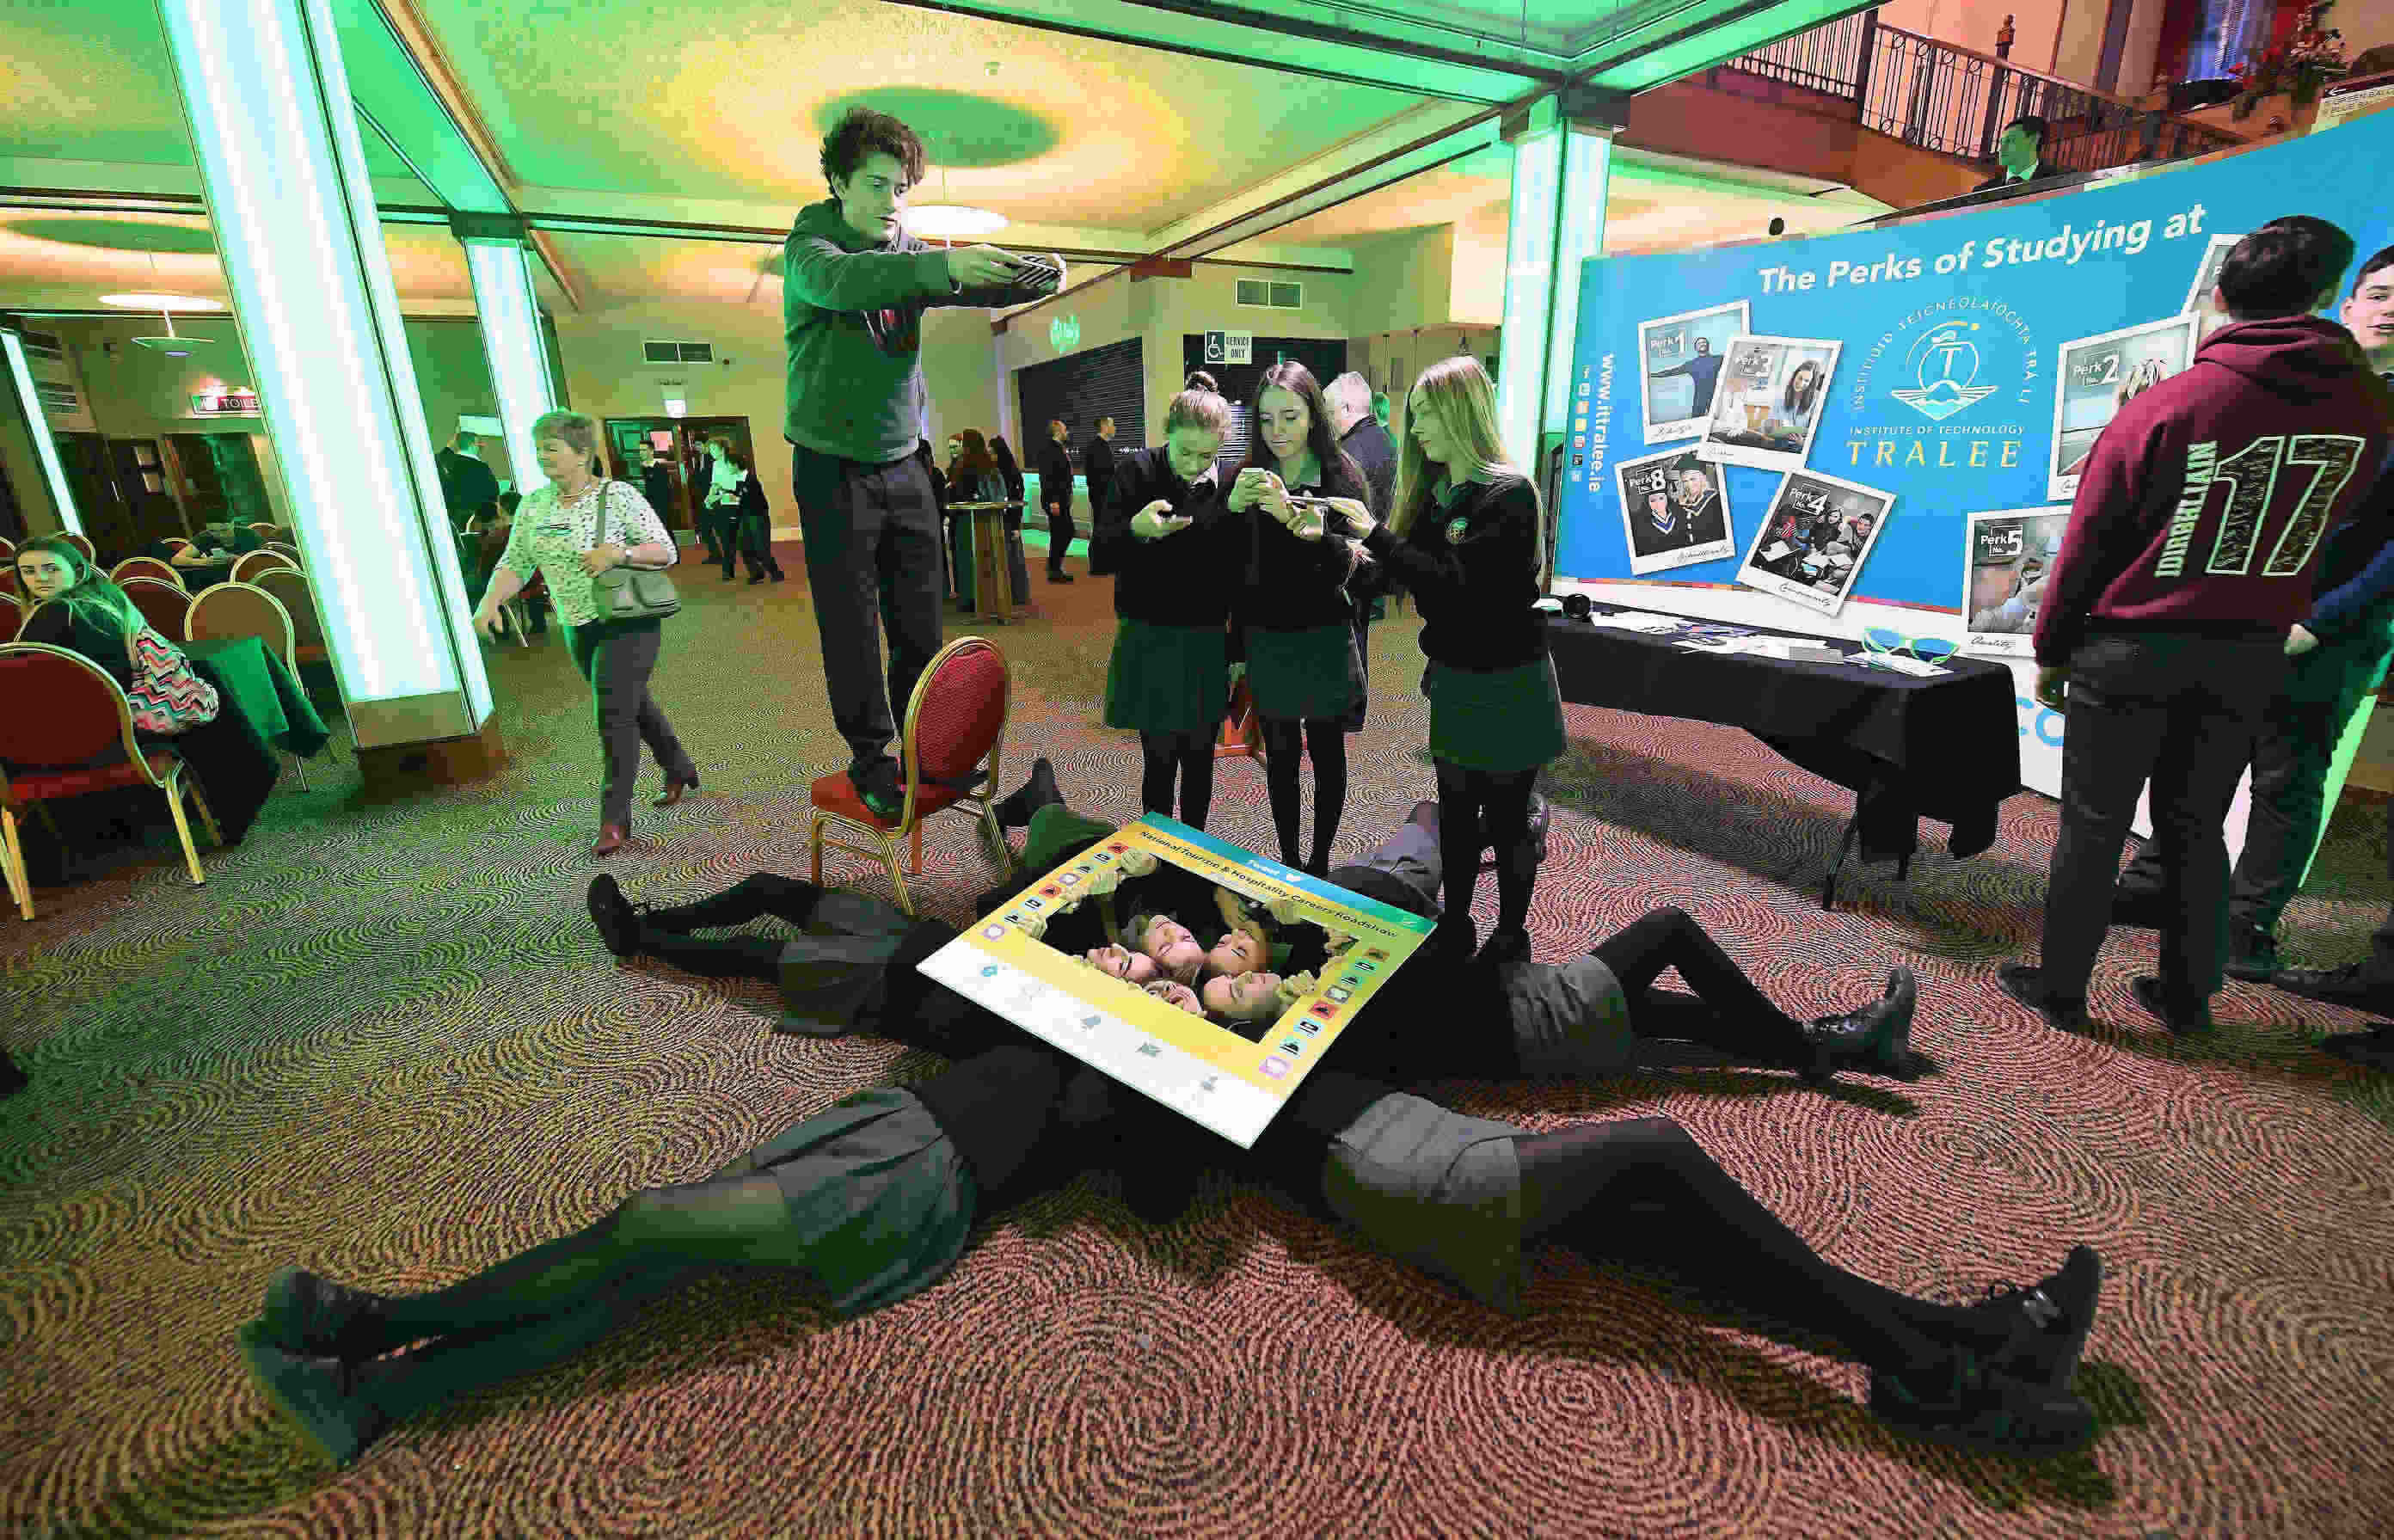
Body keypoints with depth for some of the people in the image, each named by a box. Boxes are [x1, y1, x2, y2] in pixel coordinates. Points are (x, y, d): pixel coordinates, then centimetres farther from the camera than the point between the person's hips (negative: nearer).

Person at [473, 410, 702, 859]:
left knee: (614, 713, -10)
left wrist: (619, 553, -25)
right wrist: (490, 601, -10)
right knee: (634, 705, 17)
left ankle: (615, 817, -1)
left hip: (628, 623, -6)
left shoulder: (619, 497, -9)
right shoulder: (533, 507, 6)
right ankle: (679, 770, 37)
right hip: (578, 628, 6)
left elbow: (667, 551, -9)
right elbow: (515, 564, 7)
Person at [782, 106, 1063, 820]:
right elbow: (839, 281, -31)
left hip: (902, 462, 5)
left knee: (921, 621, 6)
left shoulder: (909, 256, 10)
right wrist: (940, 265, -46)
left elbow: (981, 286, -2)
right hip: (834, 467, -5)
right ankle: (871, 760, 10)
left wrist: (1033, 277, -26)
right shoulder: (809, 247, -7)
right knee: (852, 626, -1)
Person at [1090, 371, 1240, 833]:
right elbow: (1098, 560, -9)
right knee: (1160, 760, 2)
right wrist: (1135, 530, -26)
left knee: (1200, 760, 11)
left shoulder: (1228, 483, 0)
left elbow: (1237, 576, 1)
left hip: (1208, 644, 2)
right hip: (1150, 643, -2)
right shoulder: (1137, 471, -5)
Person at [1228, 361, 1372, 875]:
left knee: (1326, 751, 10)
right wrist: (1231, 507, -22)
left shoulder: (1341, 476, -7)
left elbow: (1341, 566, -19)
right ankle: (1287, 861, 23)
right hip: (1266, 639, 2)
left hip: (1323, 639, -2)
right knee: (1279, 755, 9)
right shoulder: (1247, 478, 1)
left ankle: (1320, 862, 23)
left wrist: (1292, 517, -32)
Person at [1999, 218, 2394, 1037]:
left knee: (2093, 824, 4)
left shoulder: (2168, 405, -13)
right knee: (2195, 825, 14)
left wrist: (2049, 649, -1)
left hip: (2131, 645, -4)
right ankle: (2187, 997, 23)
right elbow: (2327, 524, 11)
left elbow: (2087, 542, -9)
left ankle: (2060, 989, 13)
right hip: (2252, 649, 4)